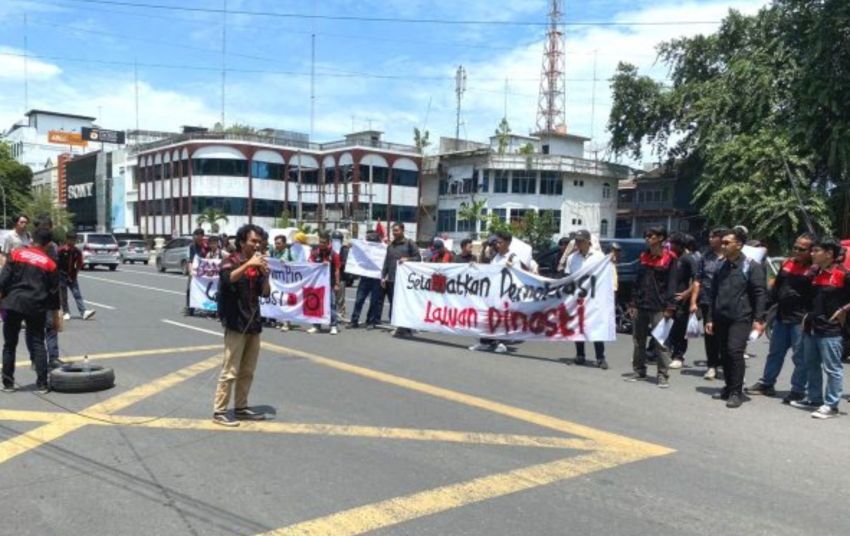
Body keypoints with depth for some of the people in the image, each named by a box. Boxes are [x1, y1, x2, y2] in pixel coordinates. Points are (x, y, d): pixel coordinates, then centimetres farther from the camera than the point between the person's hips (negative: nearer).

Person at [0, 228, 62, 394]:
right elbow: (53, 292, 6)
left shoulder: (16, 254, 3)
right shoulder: (49, 263, 3)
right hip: (36, 307, 0)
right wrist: (56, 317, 14)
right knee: (38, 344, 7)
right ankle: (42, 384, 4)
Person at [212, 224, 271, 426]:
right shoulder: (230, 262, -5)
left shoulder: (257, 265, 12)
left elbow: (265, 293, 8)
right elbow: (228, 278, -27)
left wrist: (265, 274, -8)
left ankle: (241, 408, 20)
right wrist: (248, 264, -33)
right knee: (230, 371, -7)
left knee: (247, 372, 11)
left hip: (253, 323, 6)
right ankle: (219, 411, 0)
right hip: (236, 323, -6)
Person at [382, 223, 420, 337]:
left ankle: (405, 328, -1)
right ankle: (397, 326, 12)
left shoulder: (409, 243, 1)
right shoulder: (390, 245, 19)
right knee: (393, 304, 5)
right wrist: (383, 276, 11)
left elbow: (418, 258, -2)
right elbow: (386, 262, 19)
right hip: (391, 280, 6)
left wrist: (407, 260, -18)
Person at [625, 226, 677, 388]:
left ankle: (663, 375, 3)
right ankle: (639, 370, 23)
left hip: (658, 307, -6)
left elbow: (671, 284, -7)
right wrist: (633, 303, 8)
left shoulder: (669, 258, -4)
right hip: (641, 306, 6)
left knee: (660, 342, -4)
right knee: (638, 340, 12)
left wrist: (669, 307, -13)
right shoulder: (644, 257, 12)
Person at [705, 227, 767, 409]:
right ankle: (729, 387, 23)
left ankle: (736, 392, -7)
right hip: (721, 318, 6)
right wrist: (710, 318, 13)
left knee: (735, 351, -14)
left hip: (740, 318, -6)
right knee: (724, 354, 9)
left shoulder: (752, 267, -5)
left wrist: (758, 319, -13)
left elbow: (760, 294, -7)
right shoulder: (721, 266, 13)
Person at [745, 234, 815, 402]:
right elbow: (776, 286, 17)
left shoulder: (813, 270, -11)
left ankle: (798, 391, 12)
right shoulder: (787, 263, 9)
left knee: (799, 356, 2)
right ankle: (766, 384, 28)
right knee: (775, 352, 17)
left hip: (800, 320, -7)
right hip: (781, 317, 7)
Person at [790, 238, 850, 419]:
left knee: (832, 369, 0)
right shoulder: (816, 273, 10)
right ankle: (814, 399, 28)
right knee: (812, 366, 17)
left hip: (830, 329, -8)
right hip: (811, 327, 9)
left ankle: (831, 405, 6)